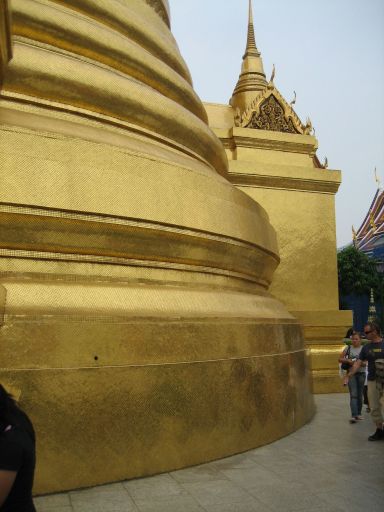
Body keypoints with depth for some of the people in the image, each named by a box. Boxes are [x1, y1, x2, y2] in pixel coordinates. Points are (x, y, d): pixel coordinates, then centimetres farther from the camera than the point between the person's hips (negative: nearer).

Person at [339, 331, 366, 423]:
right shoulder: (348, 348, 3)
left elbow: (365, 363, -7)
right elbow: (340, 359, 5)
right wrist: (348, 361, -11)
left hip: (361, 373, 1)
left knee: (360, 395, 11)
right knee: (353, 395, -9)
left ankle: (359, 413, 26)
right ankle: (354, 415, -15)